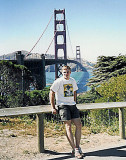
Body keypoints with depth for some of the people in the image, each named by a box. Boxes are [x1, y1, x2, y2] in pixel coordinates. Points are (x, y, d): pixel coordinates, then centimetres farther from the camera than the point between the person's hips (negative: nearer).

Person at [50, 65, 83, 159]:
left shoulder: (73, 81, 12)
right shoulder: (58, 82, -5)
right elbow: (52, 93, -2)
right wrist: (53, 108, -4)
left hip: (72, 105, 6)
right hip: (63, 105, -6)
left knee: (79, 125, -4)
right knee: (68, 127, -13)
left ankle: (77, 147, 7)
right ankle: (75, 150, -13)